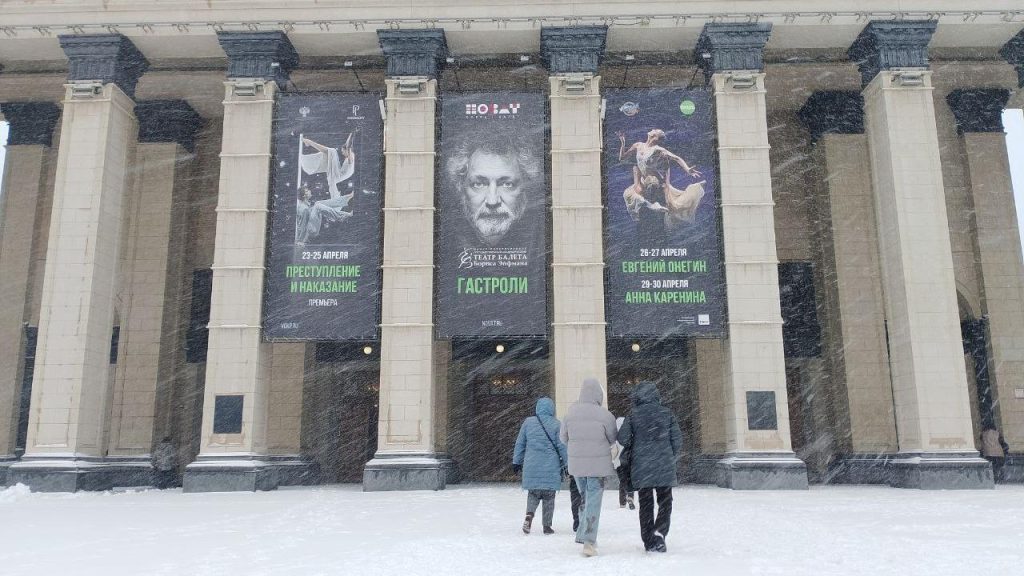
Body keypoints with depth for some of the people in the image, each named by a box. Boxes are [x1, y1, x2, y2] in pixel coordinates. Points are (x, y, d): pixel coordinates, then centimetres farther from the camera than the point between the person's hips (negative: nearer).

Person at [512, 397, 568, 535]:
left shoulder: (528, 422, 2)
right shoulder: (556, 425, -4)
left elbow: (520, 443, 8)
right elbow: (562, 446, -3)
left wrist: (517, 461, 18)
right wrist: (567, 463, 8)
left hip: (532, 467, 2)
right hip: (551, 468, -2)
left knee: (532, 494, 14)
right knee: (549, 497, 10)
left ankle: (529, 514, -12)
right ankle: (547, 525, 12)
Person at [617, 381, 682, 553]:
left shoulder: (633, 415, -5)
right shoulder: (667, 413, 0)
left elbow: (622, 438, -6)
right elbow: (677, 439, 1)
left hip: (641, 466, 0)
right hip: (664, 466, 0)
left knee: (646, 504, 10)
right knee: (665, 502, 11)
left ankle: (649, 541, 11)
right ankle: (659, 532, -9)